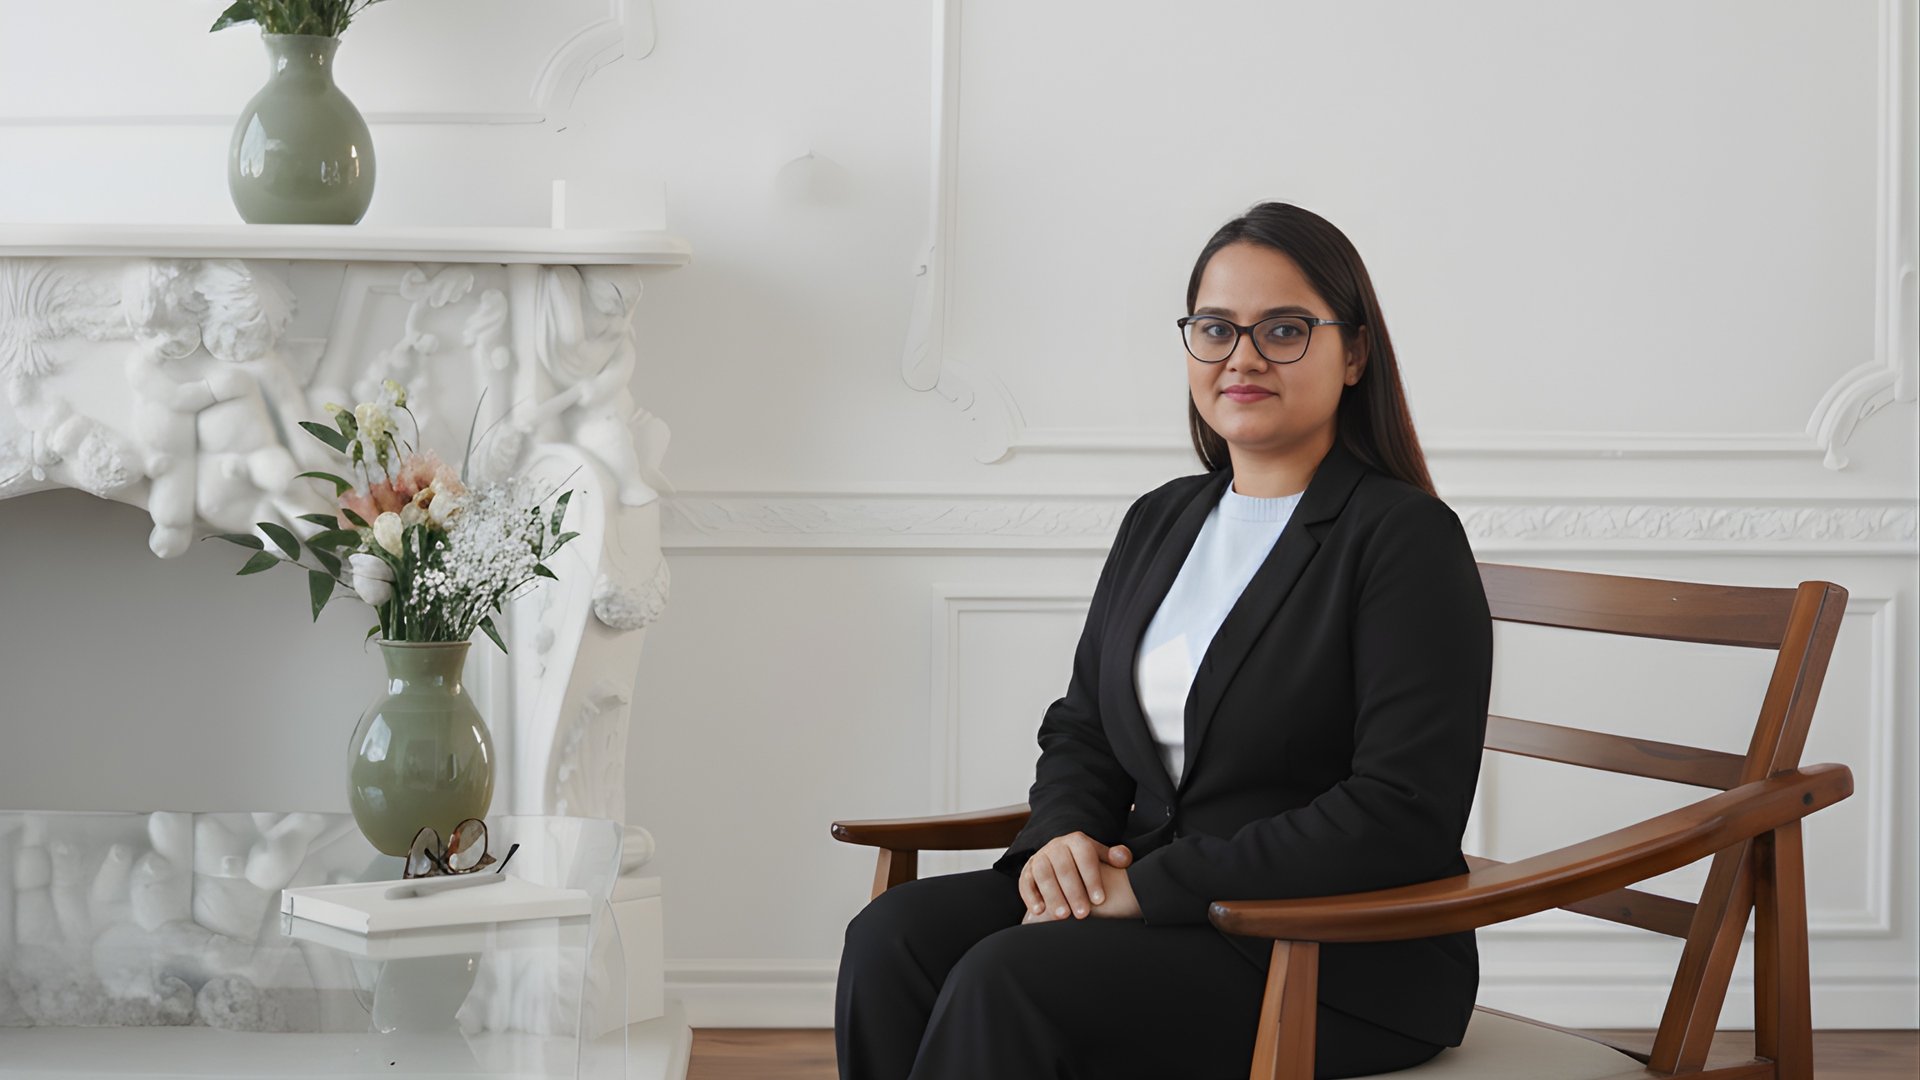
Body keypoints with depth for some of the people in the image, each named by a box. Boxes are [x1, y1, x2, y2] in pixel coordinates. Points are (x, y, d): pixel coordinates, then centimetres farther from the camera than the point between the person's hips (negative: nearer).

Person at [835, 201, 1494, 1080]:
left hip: (1345, 961, -7)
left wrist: (1154, 884, -19)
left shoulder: (1410, 539, -8)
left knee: (1011, 984, -29)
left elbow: (1403, 817, -17)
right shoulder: (1160, 522, 16)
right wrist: (1061, 837, -4)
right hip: (1165, 908, 7)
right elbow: (1082, 731, 22)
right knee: (894, 937, -18)